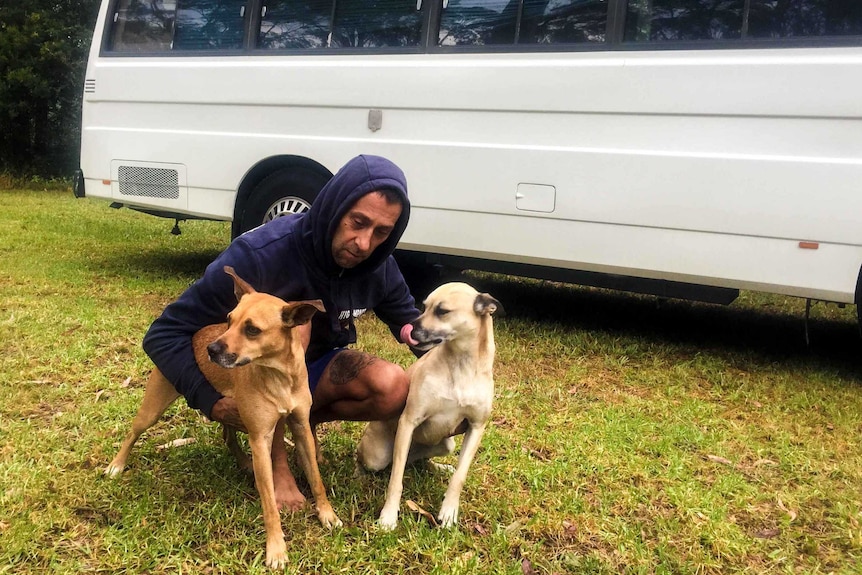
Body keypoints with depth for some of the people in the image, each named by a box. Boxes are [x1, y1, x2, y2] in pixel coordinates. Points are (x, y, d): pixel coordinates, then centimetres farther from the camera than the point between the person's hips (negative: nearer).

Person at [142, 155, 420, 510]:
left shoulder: (377, 266, -16)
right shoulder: (260, 253, -31)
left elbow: (405, 315, 3)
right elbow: (164, 334, -26)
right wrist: (212, 402, -38)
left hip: (312, 373, 4)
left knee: (394, 389, -24)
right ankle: (275, 463, -21)